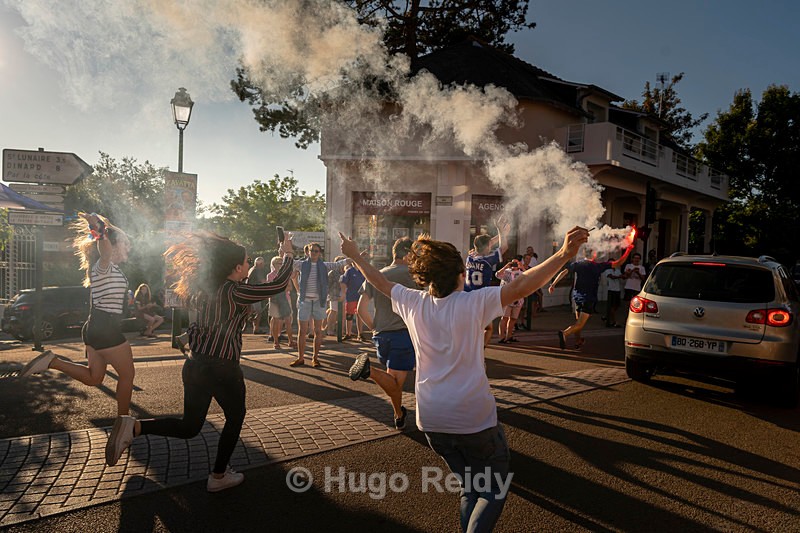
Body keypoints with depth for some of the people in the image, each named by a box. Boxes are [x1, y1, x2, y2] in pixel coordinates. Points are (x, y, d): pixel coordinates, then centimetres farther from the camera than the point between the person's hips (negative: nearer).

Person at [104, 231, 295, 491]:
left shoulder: (206, 288, 5)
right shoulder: (235, 292, -17)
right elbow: (278, 284, -18)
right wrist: (287, 254, -3)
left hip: (195, 365, 7)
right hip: (222, 369, -7)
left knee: (188, 427, 18)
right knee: (235, 418, 18)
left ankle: (135, 427, 0)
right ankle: (218, 476, 26)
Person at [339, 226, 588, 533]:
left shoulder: (414, 303, -1)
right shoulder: (474, 303, -15)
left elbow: (380, 282, 13)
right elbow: (520, 287, -27)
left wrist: (355, 256, 28)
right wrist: (564, 254, -31)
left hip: (431, 420, 6)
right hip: (473, 418, -5)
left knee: (469, 488, 24)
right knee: (494, 493, 13)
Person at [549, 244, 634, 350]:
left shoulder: (576, 264, 2)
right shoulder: (599, 266, -5)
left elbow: (563, 272, -6)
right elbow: (618, 263, -2)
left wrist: (553, 284, -4)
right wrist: (628, 250, 9)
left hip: (576, 296, 4)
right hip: (589, 297, -4)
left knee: (578, 320, 22)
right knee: (580, 324, -8)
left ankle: (578, 341, 33)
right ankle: (565, 333, -33)